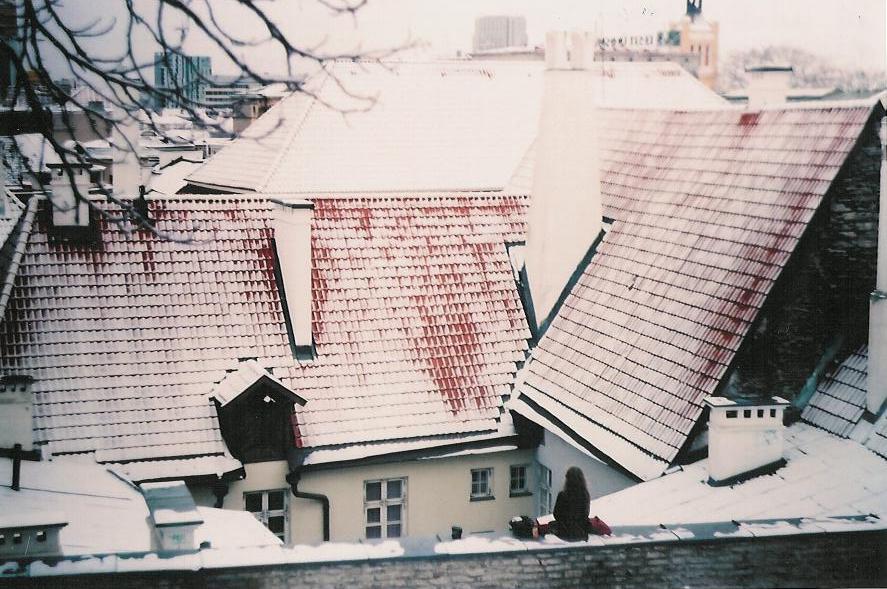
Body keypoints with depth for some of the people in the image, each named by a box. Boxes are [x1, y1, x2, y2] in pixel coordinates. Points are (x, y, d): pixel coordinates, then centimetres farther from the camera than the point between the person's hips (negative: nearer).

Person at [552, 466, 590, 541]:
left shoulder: (562, 496, -20)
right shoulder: (586, 496, -12)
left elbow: (556, 514, -6)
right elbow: (586, 515, 1)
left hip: (565, 534, -3)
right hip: (581, 534, 3)